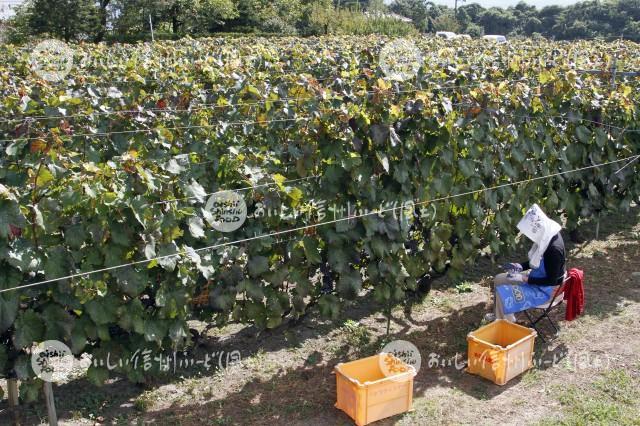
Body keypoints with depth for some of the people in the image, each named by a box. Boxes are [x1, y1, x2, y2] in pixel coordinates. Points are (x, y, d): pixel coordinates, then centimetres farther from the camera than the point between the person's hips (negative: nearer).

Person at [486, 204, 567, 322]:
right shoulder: (547, 236, -6)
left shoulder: (554, 249, -33)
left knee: (503, 294, -17)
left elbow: (551, 280, -26)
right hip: (538, 276, 9)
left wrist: (525, 279, -24)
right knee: (499, 280, 9)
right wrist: (520, 266, -2)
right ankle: (499, 314, 26)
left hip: (546, 289, -9)